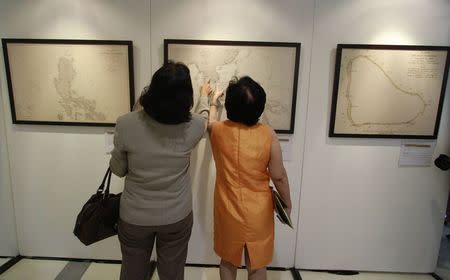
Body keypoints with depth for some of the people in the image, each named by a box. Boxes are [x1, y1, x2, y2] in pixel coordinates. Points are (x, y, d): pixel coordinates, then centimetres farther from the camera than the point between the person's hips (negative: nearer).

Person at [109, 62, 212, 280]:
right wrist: (204, 95, 29)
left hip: (135, 217, 0)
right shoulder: (192, 127, -18)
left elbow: (118, 170, -5)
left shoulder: (126, 124, -20)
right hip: (177, 217, 1)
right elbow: (204, 116, 9)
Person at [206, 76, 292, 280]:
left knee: (228, 260, 24)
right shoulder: (268, 134, -18)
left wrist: (213, 103, 32)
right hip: (258, 212, -1)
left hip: (228, 211, 1)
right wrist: (287, 203, 5)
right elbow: (278, 176, -12)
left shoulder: (218, 130, -13)